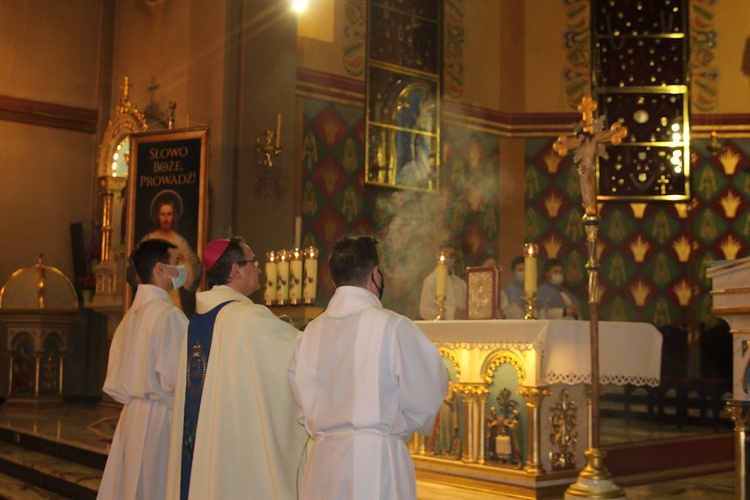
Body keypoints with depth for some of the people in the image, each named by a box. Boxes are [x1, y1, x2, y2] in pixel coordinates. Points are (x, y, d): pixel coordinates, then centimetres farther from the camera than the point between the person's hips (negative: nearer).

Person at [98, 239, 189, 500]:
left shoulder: (130, 315, 8)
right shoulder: (169, 314, -15)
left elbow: (114, 383, 11)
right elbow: (176, 379, -19)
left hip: (132, 417, 8)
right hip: (160, 419, -8)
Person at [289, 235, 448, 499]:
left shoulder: (311, 332, 3)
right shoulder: (392, 326, -10)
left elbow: (302, 409, 11)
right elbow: (427, 397, -5)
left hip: (321, 461, 5)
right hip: (377, 460, -5)